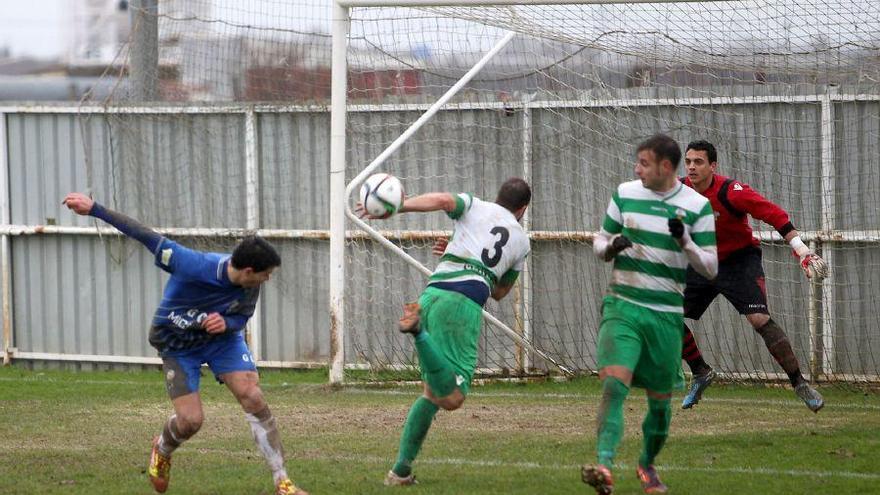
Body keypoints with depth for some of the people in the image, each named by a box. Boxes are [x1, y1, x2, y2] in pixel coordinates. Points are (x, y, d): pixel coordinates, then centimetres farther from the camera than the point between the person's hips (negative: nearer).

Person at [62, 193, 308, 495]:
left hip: (222, 337, 3)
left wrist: (226, 323, -29)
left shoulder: (249, 288, -23)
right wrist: (94, 209, -32)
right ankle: (162, 450, 32)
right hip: (178, 344, -3)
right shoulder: (194, 266, -38)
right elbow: (149, 238, -33)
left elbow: (242, 318, -2)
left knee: (253, 398, -15)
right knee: (190, 421, -9)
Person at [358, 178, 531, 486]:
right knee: (452, 398, -16)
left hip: (432, 294, 4)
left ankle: (401, 469, 10)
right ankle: (418, 331, -37)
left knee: (432, 393, 17)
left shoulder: (475, 206, 21)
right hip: (466, 302, -4)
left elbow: (442, 200, -3)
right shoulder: (521, 241, 22)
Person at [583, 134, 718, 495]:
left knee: (660, 399, 8)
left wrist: (684, 242, -20)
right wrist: (611, 246, -10)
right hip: (622, 306, 0)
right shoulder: (625, 194, 5)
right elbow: (600, 242, 14)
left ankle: (647, 464, 33)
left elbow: (710, 268, -2)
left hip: (666, 315, 0)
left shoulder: (697, 207, -2)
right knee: (614, 383, -20)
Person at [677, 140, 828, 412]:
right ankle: (701, 373, 21)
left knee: (759, 319, -23)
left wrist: (801, 249, -33)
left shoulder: (730, 192, -24)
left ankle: (800, 384, -16)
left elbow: (773, 214, -27)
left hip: (739, 260, -6)